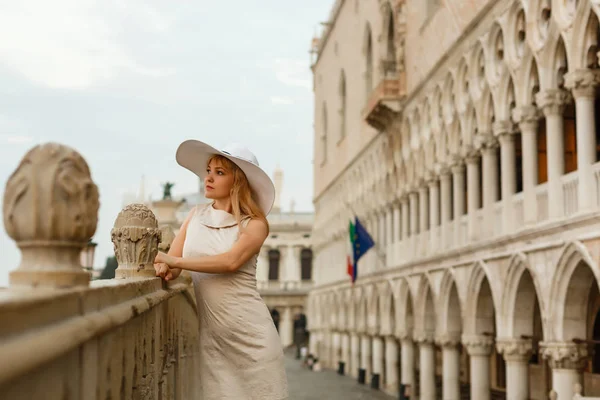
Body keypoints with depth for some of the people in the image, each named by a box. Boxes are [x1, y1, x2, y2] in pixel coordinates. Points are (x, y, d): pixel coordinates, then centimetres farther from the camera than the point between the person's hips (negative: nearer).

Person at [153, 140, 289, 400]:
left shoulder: (254, 224, -3)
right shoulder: (196, 216, 10)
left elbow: (231, 261, -20)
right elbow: (171, 260, 5)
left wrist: (175, 261, -20)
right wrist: (165, 268, -19)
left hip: (248, 331, -3)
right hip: (208, 332, 3)